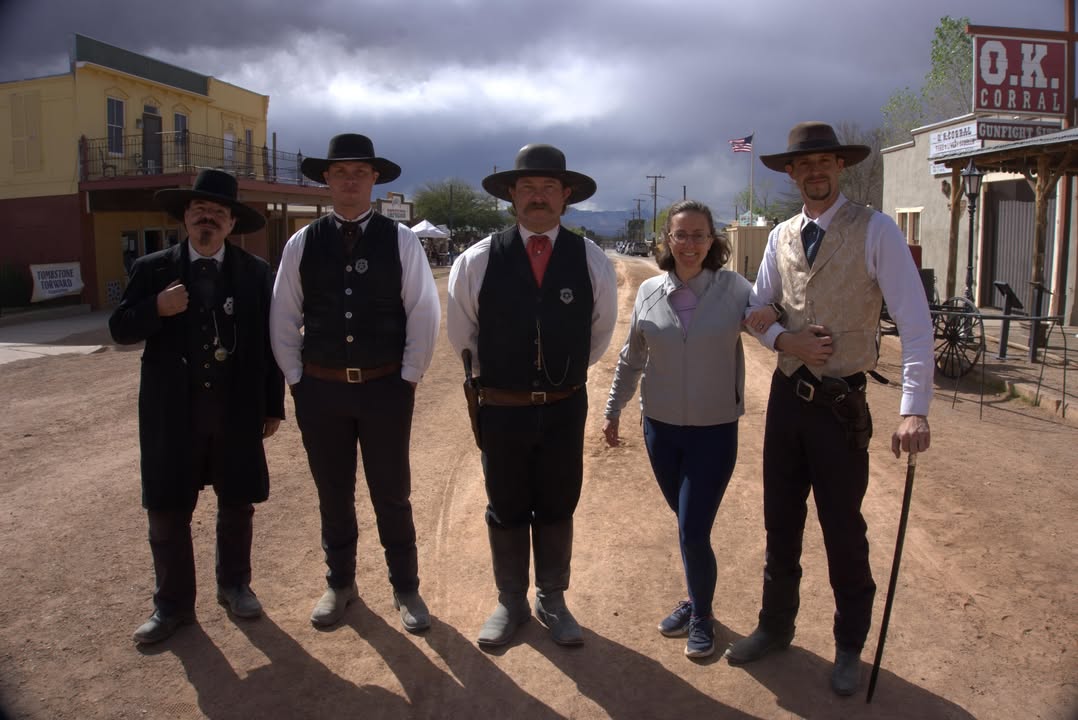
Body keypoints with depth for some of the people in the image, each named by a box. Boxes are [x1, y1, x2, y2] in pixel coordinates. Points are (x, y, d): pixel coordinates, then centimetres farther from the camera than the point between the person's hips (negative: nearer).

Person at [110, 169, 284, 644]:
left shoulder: (255, 272, 0)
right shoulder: (152, 269, 1)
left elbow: (270, 340, 2)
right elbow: (120, 330, 2)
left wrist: (273, 405, 1)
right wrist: (157, 308, -19)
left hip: (237, 410, 0)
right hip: (172, 412, 0)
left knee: (237, 505, 13)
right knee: (166, 512, 8)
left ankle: (234, 585, 35)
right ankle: (173, 604, 26)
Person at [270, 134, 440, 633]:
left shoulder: (400, 240, -3)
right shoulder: (302, 243, 2)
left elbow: (423, 312, -3)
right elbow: (283, 317, 6)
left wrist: (409, 377, -5)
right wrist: (297, 379, 2)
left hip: (385, 388, -2)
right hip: (320, 389, 2)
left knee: (392, 494, 10)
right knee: (333, 494, 16)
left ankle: (405, 588, 27)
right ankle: (339, 583, 35)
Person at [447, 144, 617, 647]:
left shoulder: (592, 261, -6)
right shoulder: (477, 261, -10)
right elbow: (462, 336, 5)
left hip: (565, 409, 1)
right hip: (501, 409, -1)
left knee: (557, 509, 16)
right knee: (506, 511, 14)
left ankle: (552, 601, 36)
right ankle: (510, 603, 34)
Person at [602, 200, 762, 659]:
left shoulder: (734, 289, -8)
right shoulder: (649, 291, -1)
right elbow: (631, 358, 9)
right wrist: (614, 409, 14)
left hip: (714, 431, -3)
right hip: (660, 427, 3)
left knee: (693, 532, -3)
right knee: (688, 525, 16)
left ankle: (701, 616, 24)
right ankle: (694, 601, 39)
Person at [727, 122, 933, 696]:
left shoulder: (875, 231, -10)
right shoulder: (781, 237, 6)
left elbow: (915, 322, -16)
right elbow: (759, 311, 14)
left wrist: (914, 410, -25)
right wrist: (783, 339, -9)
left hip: (841, 403, -5)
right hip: (786, 396, 5)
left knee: (842, 529, 8)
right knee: (780, 521, 16)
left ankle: (850, 647, 31)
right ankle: (776, 625, 37)